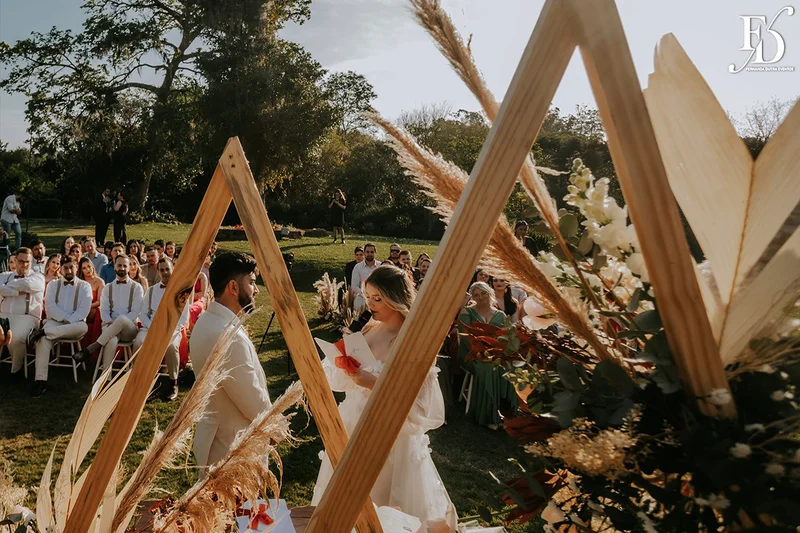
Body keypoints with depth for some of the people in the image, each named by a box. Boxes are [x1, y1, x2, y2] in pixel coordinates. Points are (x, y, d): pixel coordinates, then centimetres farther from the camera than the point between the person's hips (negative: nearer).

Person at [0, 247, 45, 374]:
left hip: (26, 317, -3)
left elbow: (27, 284, -13)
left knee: (16, 338, -32)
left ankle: (16, 369, -6)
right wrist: (18, 291, -7)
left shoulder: (38, 277, 10)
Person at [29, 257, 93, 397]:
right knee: (43, 339, -32)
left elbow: (84, 310, -3)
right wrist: (67, 318, -13)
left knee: (83, 327, -38)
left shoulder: (85, 286, 8)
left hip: (74, 324, -1)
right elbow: (49, 307, 1)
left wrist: (70, 322, -19)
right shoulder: (53, 285, 14)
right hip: (55, 322, 1)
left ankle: (43, 331, -29)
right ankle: (40, 380, -33)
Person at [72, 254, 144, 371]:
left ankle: (90, 348, -34)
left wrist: (118, 322, -16)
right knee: (111, 341, -37)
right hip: (110, 326, 1)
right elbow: (104, 310, 9)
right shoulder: (108, 287, 18)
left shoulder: (136, 287, 9)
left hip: (129, 328, -1)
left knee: (122, 319, -39)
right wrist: (109, 322, -14)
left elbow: (136, 312, -1)